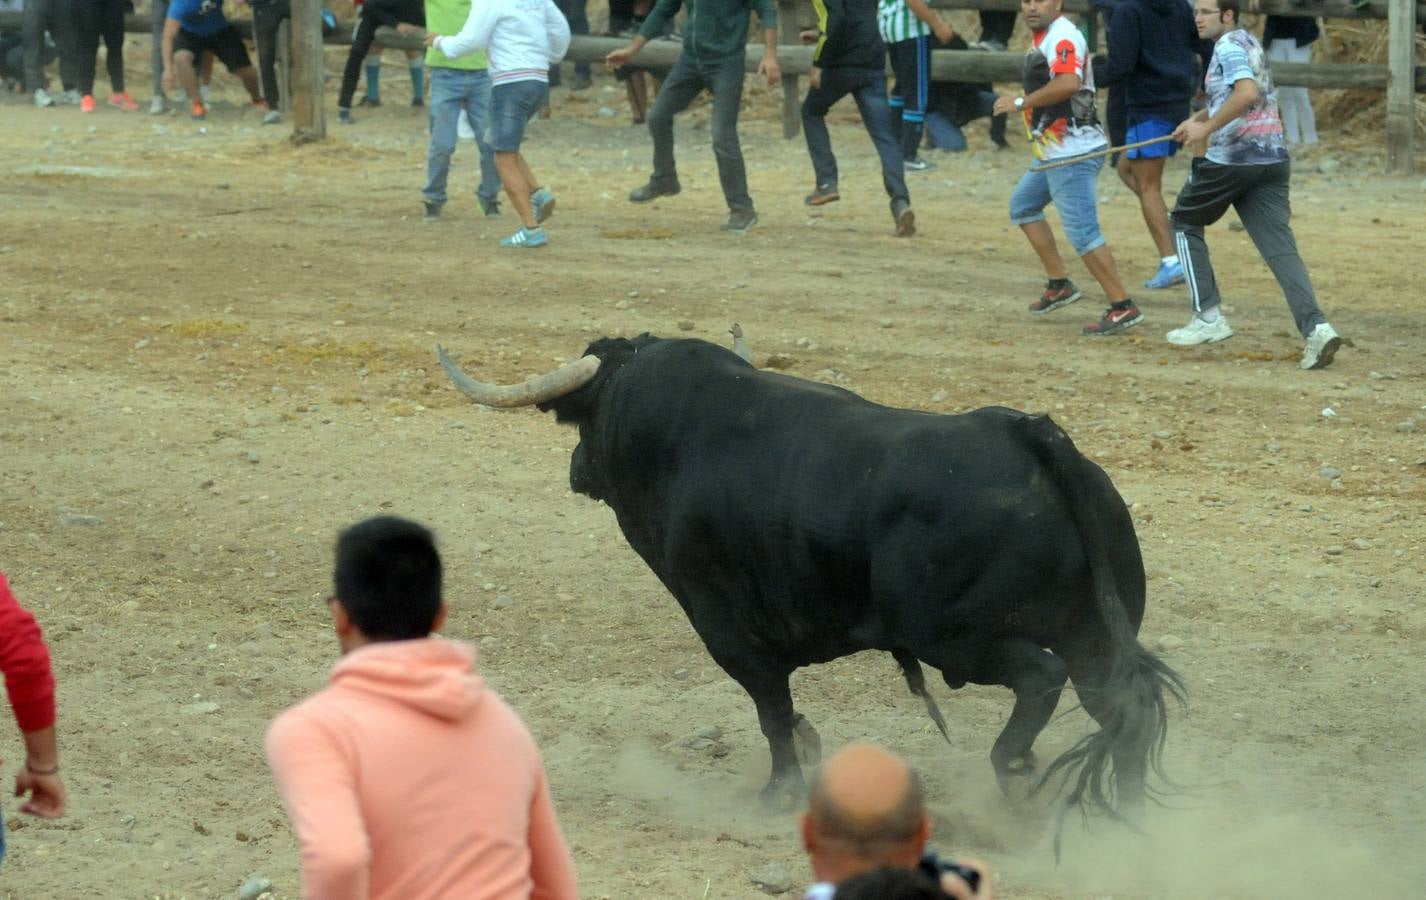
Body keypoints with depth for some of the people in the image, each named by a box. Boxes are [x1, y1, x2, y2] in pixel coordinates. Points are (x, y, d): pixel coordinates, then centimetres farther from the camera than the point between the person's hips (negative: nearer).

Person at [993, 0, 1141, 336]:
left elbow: (1068, 83, -33)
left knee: (1081, 232, -15)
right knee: (1023, 204, 25)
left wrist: (1021, 103, -24)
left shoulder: (1062, 36, -16)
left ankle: (1123, 307, -14)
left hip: (1073, 153, -11)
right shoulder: (1041, 37, 15)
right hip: (1056, 153, 11)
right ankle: (1059, 285, 28)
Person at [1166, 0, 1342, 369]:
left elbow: (1247, 93, -26)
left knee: (1184, 221, 15)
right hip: (1273, 159, 8)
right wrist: (1198, 119, 27)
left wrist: (1207, 129, -20)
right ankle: (1315, 326, -23)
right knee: (1281, 248, -3)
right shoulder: (1249, 43, 19)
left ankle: (1208, 316, 10)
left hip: (1230, 159, -8)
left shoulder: (1229, 45, -9)